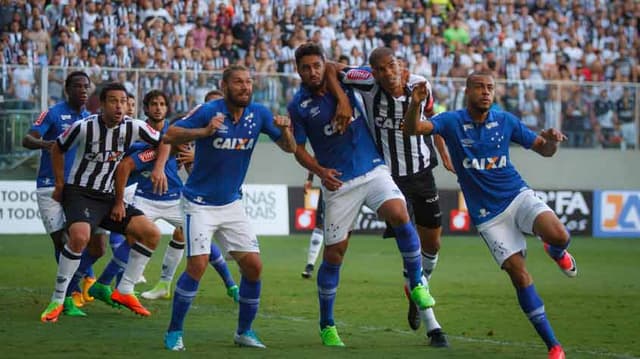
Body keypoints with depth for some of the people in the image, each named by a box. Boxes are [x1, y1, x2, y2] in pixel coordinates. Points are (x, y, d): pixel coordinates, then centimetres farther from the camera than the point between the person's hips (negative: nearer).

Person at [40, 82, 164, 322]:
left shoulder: (133, 127, -5)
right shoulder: (84, 127, -15)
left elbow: (163, 142, 11)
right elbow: (57, 149, 2)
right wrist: (60, 185, 4)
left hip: (109, 198, 6)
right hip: (80, 193, -6)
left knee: (152, 234, -1)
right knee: (80, 237, -34)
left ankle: (124, 291, 12)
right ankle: (57, 300, -20)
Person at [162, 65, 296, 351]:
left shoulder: (258, 114, -2)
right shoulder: (208, 112, -15)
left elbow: (289, 148, 4)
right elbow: (169, 136, -18)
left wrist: (285, 130, -18)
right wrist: (204, 131, -32)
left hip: (232, 204, 5)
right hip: (200, 203, -5)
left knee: (253, 265, -1)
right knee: (198, 265, -17)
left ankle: (244, 331, 17)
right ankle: (174, 332, -2)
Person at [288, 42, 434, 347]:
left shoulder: (342, 82, 5)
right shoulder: (298, 107, -2)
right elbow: (298, 149, 0)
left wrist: (342, 99, -15)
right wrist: (320, 172, -15)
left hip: (373, 170, 1)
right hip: (338, 182, -1)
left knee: (399, 215, -27)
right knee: (333, 255, 1)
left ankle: (417, 284, -8)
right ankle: (326, 325, 18)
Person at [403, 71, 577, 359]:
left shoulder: (505, 121, 1)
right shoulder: (452, 122, -6)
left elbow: (543, 149, 8)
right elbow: (413, 128, -22)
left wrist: (552, 140, -16)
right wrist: (415, 104, -43)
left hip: (517, 196, 1)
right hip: (487, 214, -1)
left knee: (559, 236, -27)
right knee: (518, 273, -10)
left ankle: (555, 251, 14)